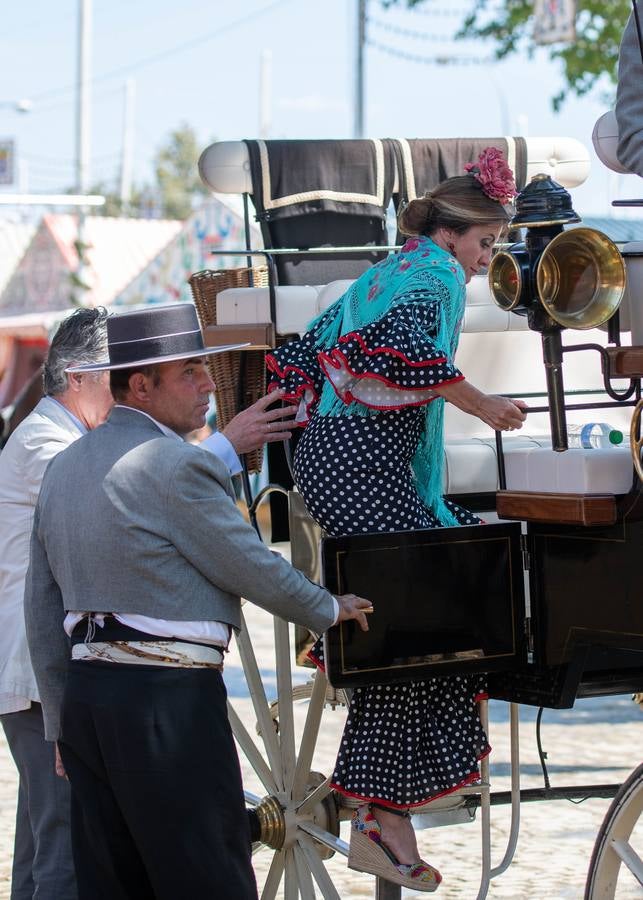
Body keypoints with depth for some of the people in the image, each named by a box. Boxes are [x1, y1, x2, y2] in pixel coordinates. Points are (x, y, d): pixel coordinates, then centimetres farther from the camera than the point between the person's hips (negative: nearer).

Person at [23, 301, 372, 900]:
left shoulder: (64, 467, 14)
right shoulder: (174, 466, -12)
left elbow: (43, 610, 16)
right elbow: (252, 568, -7)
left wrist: (61, 721, 20)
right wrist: (330, 610, 11)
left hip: (84, 692, 8)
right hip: (167, 694, -8)